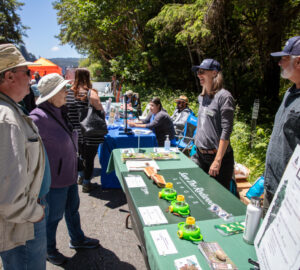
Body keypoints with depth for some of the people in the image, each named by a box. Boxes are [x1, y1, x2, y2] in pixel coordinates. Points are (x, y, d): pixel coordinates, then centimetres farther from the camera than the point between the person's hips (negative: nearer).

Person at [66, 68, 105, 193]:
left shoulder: (69, 93, -1)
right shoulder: (91, 93, -15)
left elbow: (67, 112, 6)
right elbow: (101, 112, -12)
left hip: (76, 133, 5)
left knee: (82, 155, 25)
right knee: (89, 158, 9)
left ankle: (81, 177, 42)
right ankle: (86, 183, 19)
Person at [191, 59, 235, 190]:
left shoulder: (224, 96, -12)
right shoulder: (201, 97, 11)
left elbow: (226, 130, -17)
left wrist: (217, 160, -20)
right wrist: (197, 149, 15)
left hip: (218, 155, -7)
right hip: (200, 155, 7)